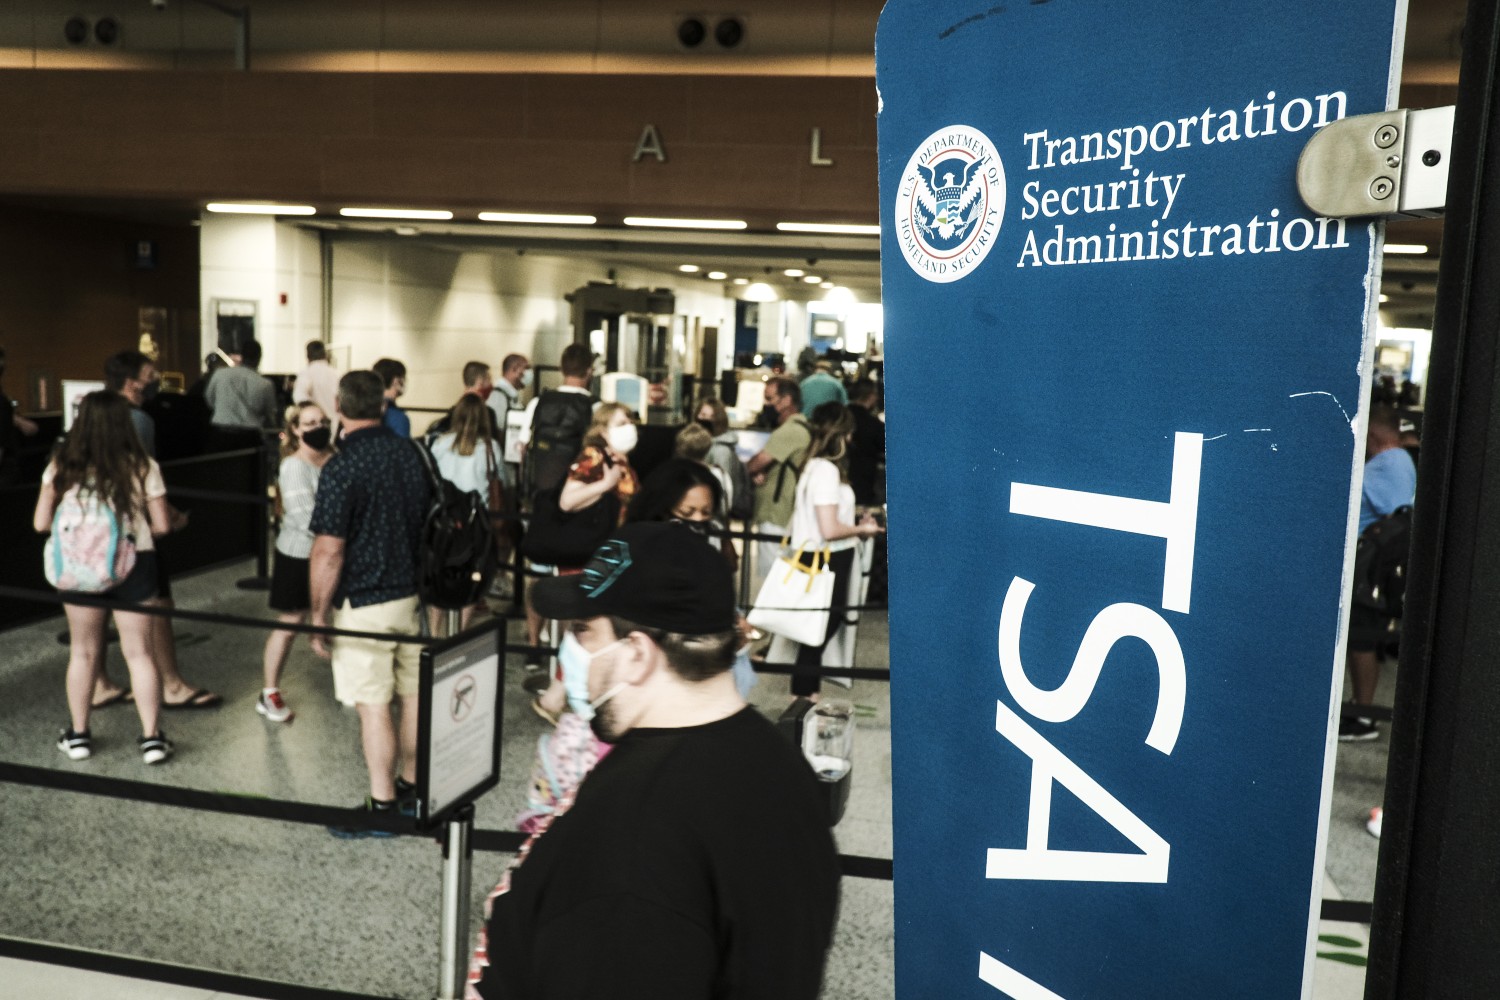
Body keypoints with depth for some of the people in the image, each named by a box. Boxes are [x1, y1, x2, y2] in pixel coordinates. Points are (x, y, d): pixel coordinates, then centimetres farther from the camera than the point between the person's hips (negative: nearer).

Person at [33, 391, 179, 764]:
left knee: (83, 652, 16)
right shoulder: (142, 467, -9)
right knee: (138, 652, 8)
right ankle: (151, 737, 9)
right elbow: (162, 525, -7)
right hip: (133, 565, -1)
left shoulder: (62, 467, -5)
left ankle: (78, 735, 26)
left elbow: (41, 523, -6)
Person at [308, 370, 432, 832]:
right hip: (415, 592, 7)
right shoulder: (411, 452, 2)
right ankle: (412, 787, 30)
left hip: (364, 603, -7)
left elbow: (328, 554, -18)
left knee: (373, 705, 1)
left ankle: (382, 806, 9)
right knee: (414, 694, 15)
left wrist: (319, 615, -8)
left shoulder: (341, 469, -17)